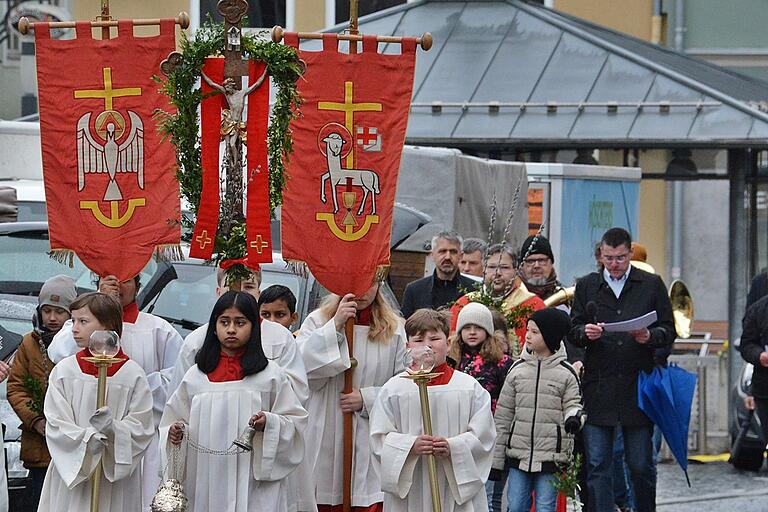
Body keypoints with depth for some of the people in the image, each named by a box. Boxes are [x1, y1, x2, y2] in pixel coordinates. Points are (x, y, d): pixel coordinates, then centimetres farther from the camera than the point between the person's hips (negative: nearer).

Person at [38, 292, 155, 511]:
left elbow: (142, 428, -5)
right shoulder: (64, 371, 3)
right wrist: (88, 439, -19)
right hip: (70, 473, 1)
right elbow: (56, 425, -3)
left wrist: (113, 429, -23)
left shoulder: (133, 374, -2)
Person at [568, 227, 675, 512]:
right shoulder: (587, 286, 11)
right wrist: (585, 332, -13)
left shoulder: (652, 285, 7)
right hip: (598, 389, 1)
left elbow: (668, 332, 6)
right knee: (597, 465, -2)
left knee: (641, 466, 5)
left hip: (638, 386, -1)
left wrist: (650, 336, -15)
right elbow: (572, 331, 10)